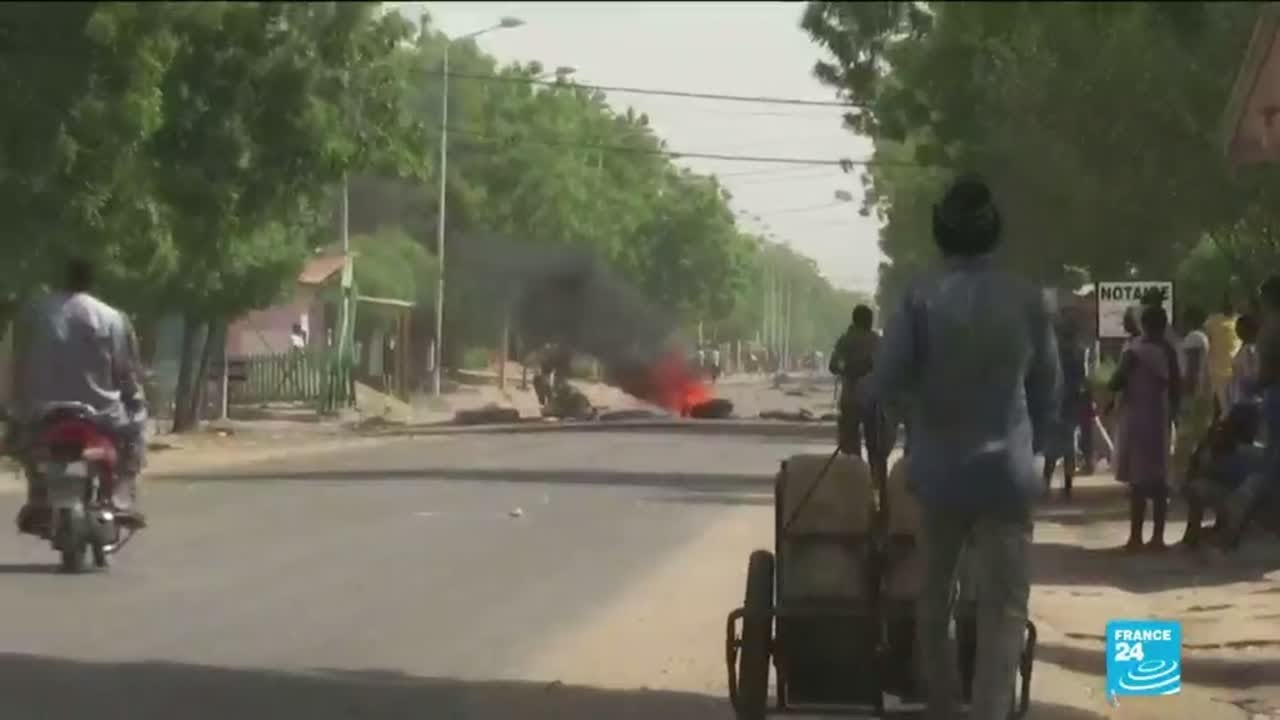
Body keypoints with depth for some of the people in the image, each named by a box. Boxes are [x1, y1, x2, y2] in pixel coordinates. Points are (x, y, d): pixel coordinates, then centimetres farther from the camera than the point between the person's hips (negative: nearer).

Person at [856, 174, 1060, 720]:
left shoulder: (922, 297, -8)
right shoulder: (1027, 299, -2)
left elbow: (884, 384, -12)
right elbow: (1048, 390, 4)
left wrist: (858, 398, 11)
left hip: (939, 471, 1)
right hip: (1006, 472, 0)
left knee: (934, 601, 18)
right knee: (1003, 611, -1)